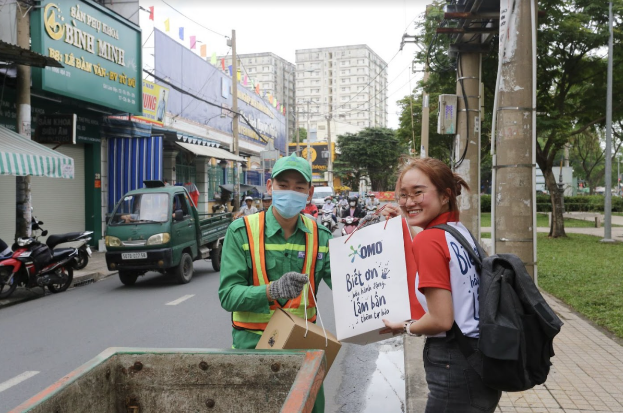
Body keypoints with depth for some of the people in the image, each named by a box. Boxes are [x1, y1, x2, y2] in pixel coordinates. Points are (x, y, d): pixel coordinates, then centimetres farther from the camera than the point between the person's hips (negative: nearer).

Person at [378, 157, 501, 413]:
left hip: (455, 369, -8)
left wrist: (405, 328, -4)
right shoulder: (460, 231, 5)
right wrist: (404, 227, 22)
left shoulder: (428, 241, -18)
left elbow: (441, 320, -22)